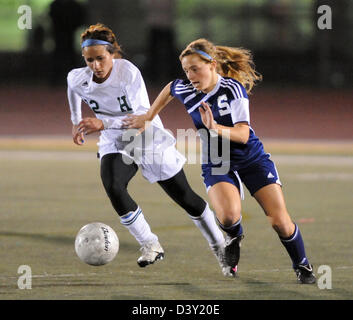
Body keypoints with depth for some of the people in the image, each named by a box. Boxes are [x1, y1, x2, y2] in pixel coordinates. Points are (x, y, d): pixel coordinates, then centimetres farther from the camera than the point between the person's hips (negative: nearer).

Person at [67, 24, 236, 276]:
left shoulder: (129, 73, -28)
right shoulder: (79, 79, -15)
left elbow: (143, 116, -32)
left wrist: (103, 124, -41)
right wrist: (76, 122, 19)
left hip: (149, 140, -3)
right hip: (115, 143, 3)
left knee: (185, 198, 8)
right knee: (113, 187, -28)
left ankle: (219, 247, 30)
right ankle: (151, 245, -14)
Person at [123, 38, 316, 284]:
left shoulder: (233, 89, -20)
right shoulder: (185, 90, -9)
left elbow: (242, 134, -26)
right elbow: (169, 90, 17)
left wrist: (215, 128, -43)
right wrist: (148, 118, 22)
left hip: (252, 159, -2)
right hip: (217, 165, 2)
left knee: (280, 222, -8)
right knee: (228, 216, -28)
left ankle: (302, 266, 19)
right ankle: (234, 239, 8)